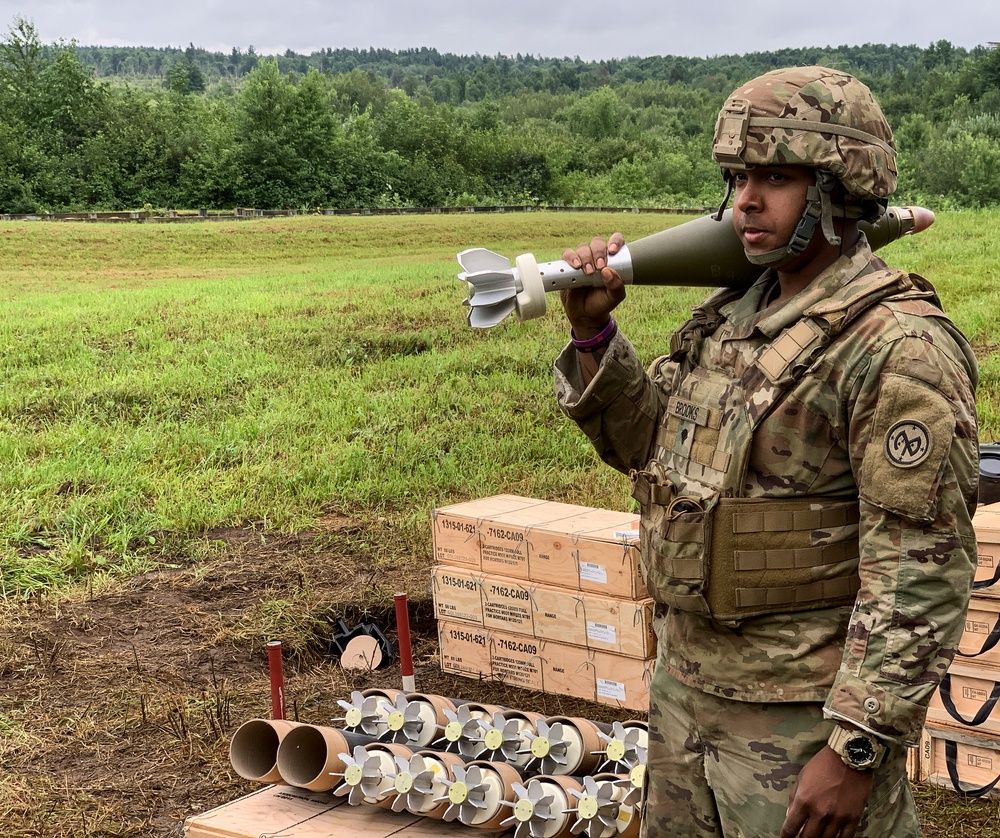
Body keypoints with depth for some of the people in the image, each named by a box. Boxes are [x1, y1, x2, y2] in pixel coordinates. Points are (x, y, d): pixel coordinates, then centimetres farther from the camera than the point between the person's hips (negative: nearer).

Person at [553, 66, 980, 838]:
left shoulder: (896, 347, -19)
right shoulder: (731, 316, 7)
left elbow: (921, 572, -21)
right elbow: (646, 443, 16)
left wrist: (858, 747, -22)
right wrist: (593, 333, 0)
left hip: (805, 717, -8)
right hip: (686, 687, 8)